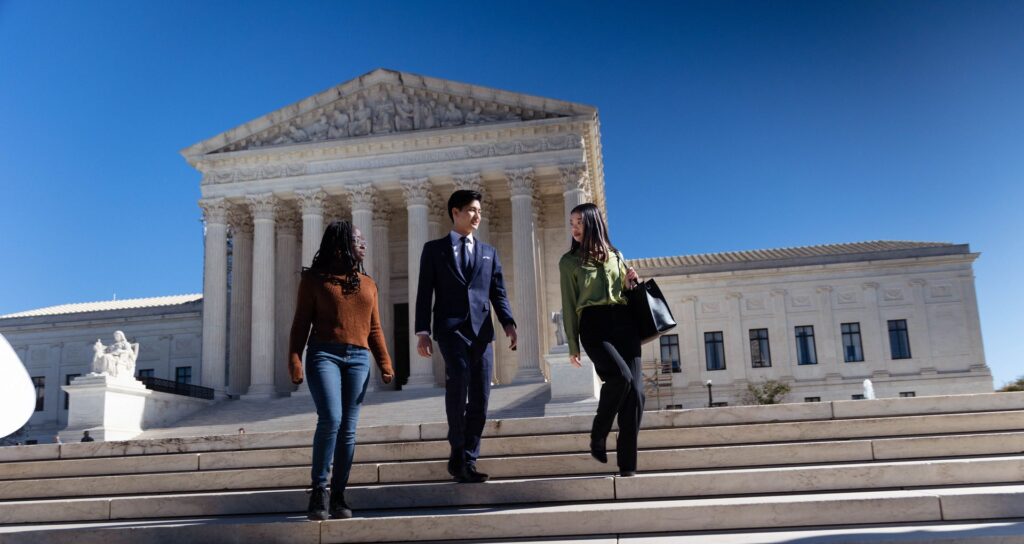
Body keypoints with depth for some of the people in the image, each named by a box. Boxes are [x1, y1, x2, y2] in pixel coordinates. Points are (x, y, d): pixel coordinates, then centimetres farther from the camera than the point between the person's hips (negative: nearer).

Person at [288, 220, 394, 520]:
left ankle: (338, 496, 8)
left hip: (358, 359, 4)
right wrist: (295, 360, -10)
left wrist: (385, 363, 4)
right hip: (324, 354, -4)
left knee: (348, 429, 0)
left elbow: (374, 329, 16)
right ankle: (318, 490, -5)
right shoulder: (315, 278, 6)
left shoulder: (367, 284, 18)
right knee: (330, 420, -19)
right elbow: (301, 323, 2)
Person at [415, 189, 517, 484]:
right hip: (450, 327, -4)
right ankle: (458, 450, -10)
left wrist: (508, 323, -4)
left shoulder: (489, 252, 20)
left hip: (481, 331, 4)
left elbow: (498, 292, 13)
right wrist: (423, 332, -6)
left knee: (480, 399, 1)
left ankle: (467, 462, 12)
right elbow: (424, 293, 5)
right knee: (458, 377, -26)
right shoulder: (434, 249, 11)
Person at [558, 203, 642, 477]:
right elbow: (569, 305, 9)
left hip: (624, 322, 4)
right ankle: (598, 435, -4)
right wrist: (573, 345, 3)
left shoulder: (615, 255, 21)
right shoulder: (569, 261, 13)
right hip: (593, 323, -3)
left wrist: (632, 282, 5)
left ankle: (627, 462, -4)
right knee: (620, 376, -28)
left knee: (635, 389, -10)